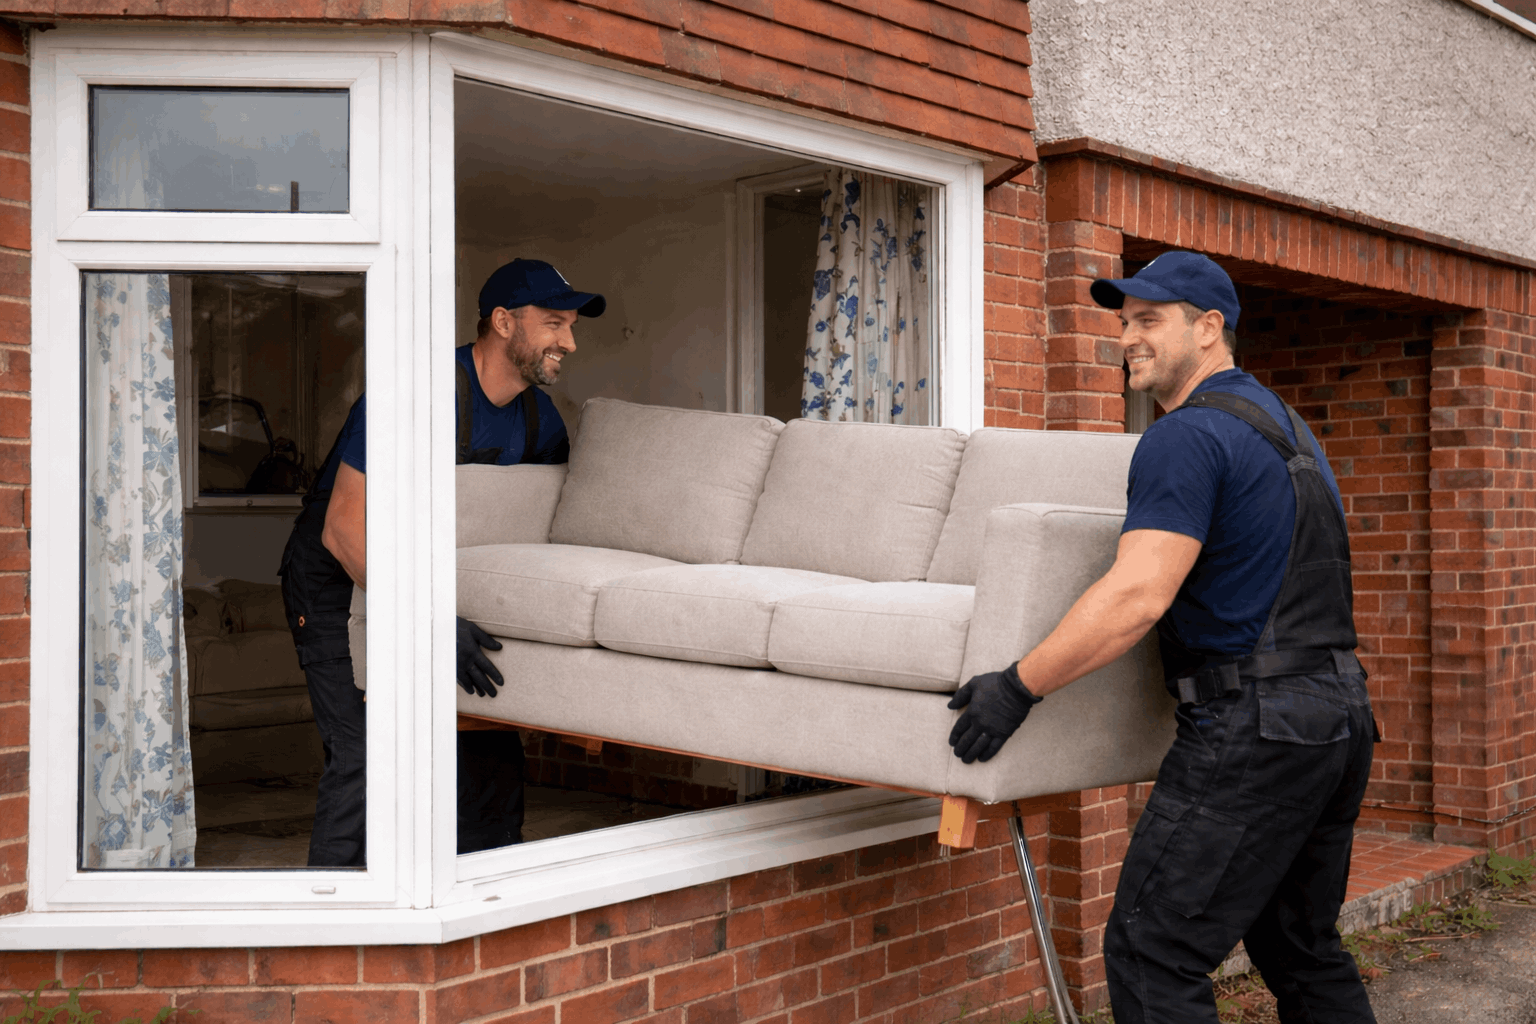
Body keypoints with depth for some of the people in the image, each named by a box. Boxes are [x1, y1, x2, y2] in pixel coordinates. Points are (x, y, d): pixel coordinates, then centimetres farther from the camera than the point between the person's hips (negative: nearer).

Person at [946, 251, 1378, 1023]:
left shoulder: (1186, 438, -13)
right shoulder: (1284, 426, 19)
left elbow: (1137, 596, -23)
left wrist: (1018, 687, -18)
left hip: (1254, 728, -10)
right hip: (1340, 717, 10)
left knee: (1150, 951, -5)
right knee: (1299, 946, 20)